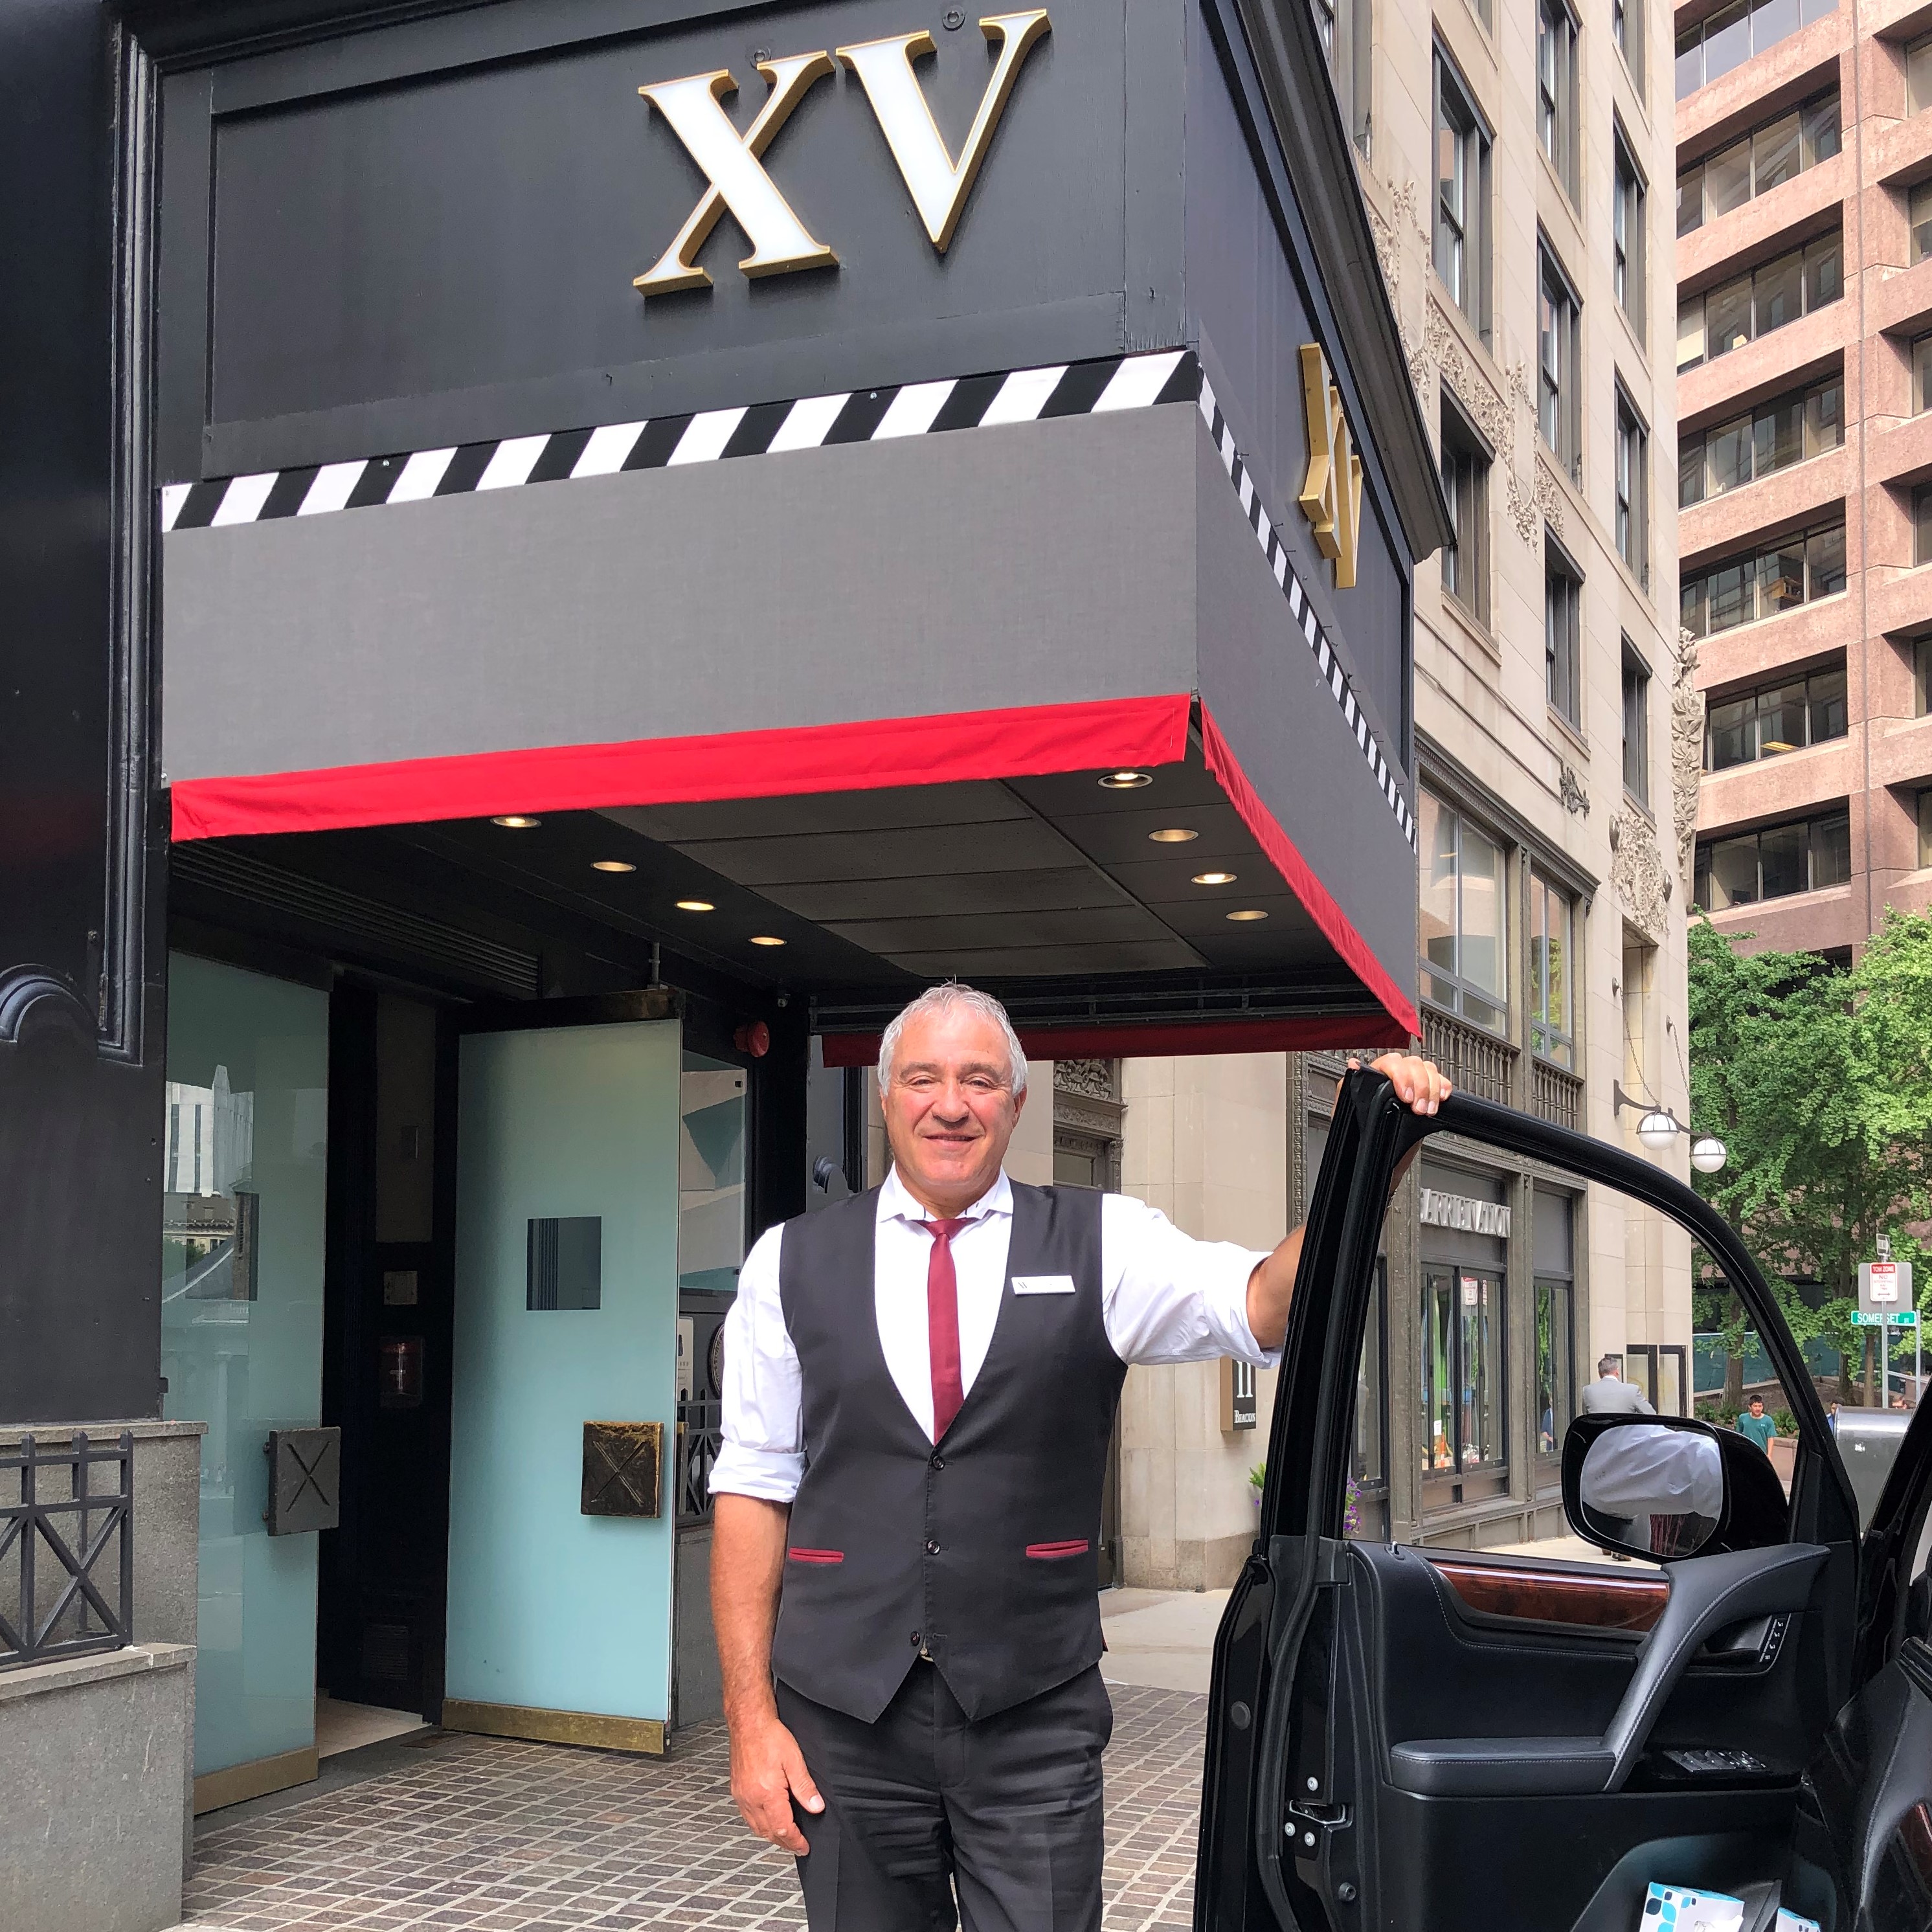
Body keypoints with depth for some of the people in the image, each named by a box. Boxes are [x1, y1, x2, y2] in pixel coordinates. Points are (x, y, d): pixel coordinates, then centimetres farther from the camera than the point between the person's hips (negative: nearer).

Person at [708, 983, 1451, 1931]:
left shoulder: (1101, 1243, 4)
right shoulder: (791, 1262, 5)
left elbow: (1267, 1306, -13)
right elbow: (753, 1489, 4)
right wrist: (751, 1715, -1)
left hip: (1034, 1720, 0)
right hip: (843, 1720, 1)